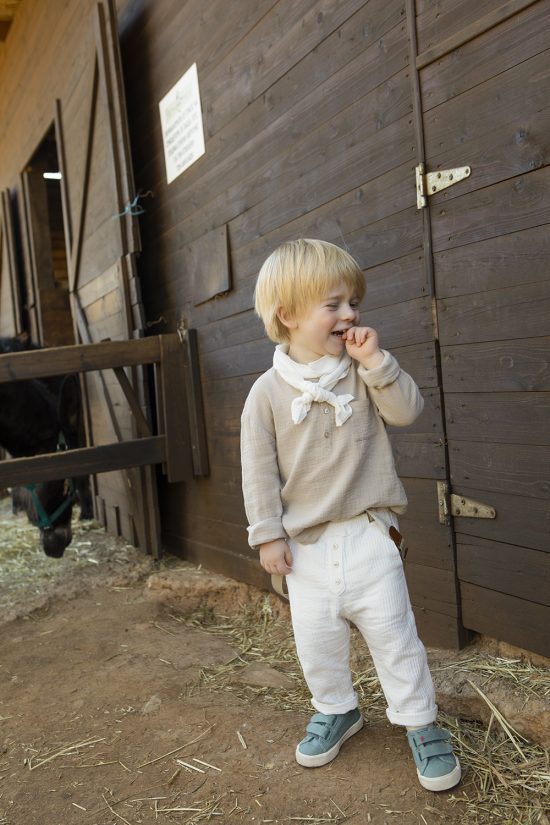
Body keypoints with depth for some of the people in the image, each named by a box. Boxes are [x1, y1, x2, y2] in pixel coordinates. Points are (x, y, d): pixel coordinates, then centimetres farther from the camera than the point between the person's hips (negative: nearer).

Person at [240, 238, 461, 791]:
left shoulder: (364, 373, -1)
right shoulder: (268, 392, -6)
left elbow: (407, 411, -10)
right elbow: (259, 469, -4)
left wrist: (376, 361, -19)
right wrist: (267, 535, -4)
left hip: (369, 532, 0)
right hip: (306, 542, 0)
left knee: (391, 629, 7)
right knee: (316, 638, 13)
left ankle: (420, 723, 26)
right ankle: (335, 710, 38)